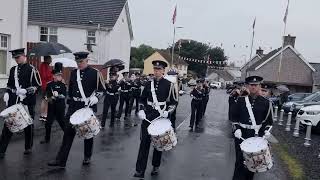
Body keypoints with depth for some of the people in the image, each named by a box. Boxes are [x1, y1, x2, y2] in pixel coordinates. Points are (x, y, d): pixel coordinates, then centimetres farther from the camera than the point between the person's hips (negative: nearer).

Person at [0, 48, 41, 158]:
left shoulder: (31, 69, -6)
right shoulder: (13, 70, 13)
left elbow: (38, 85, -9)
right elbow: (9, 85, 22)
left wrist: (26, 91, -19)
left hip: (27, 102, -4)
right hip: (13, 102, 5)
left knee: (28, 125, 8)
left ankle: (28, 148, 25)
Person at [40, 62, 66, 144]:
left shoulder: (63, 85, -2)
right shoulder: (49, 84, 3)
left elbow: (64, 95, -12)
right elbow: (46, 95, 2)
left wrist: (57, 95, -27)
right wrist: (48, 98, -18)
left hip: (60, 107, -2)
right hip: (51, 107, 2)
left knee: (62, 122, 5)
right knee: (48, 123, 5)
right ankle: (47, 139, 20)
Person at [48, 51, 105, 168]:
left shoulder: (95, 73, -5)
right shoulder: (73, 73, 9)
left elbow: (102, 89, -3)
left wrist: (95, 97, -20)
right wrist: (70, 101, 19)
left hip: (89, 106, -3)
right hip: (74, 106, 4)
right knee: (68, 132, -1)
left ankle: (87, 157, 27)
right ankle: (61, 160, 2)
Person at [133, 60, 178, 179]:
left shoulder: (169, 85, -4)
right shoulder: (149, 84, 6)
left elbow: (174, 102, -1)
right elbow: (142, 99, 14)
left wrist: (167, 112, -16)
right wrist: (142, 110, -1)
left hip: (161, 117, -2)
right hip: (148, 116, 2)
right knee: (144, 142, -2)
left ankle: (156, 167, 29)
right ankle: (140, 171, 1)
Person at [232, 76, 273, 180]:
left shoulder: (266, 103, -1)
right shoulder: (241, 100, 0)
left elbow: (268, 120, 4)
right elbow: (235, 117, 4)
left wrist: (266, 131, -13)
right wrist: (237, 129, -10)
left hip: (257, 136, 1)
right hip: (241, 135, 0)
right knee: (240, 161, 1)